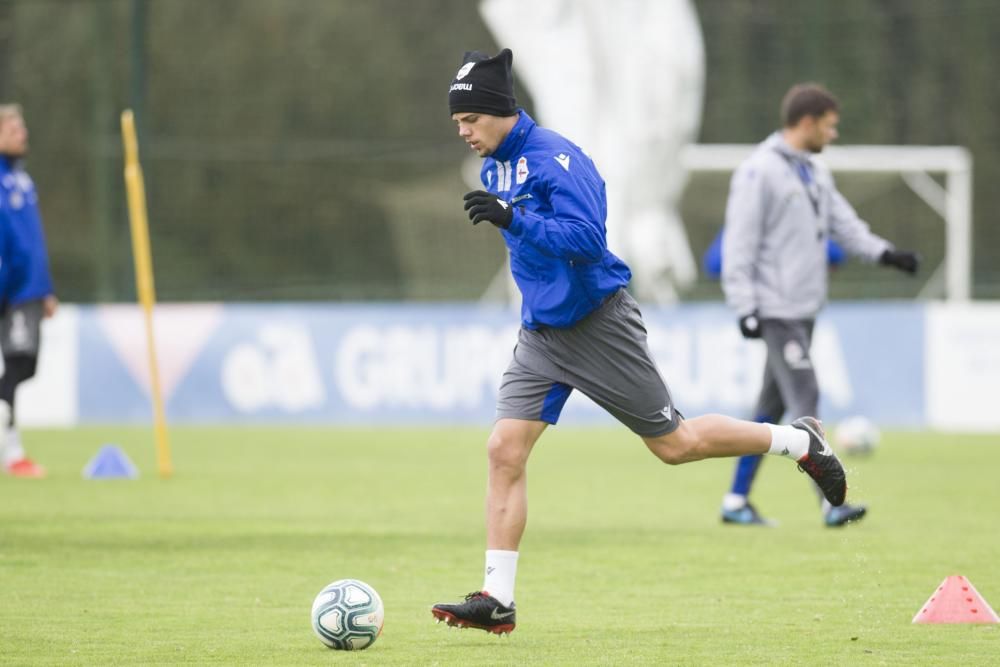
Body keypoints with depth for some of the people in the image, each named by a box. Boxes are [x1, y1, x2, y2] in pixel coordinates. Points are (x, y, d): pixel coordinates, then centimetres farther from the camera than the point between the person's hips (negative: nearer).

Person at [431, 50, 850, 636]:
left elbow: (588, 238, -29)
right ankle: (498, 599, -7)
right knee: (505, 450, -7)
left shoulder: (554, 157, -19)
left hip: (599, 326, -7)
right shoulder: (495, 166, 7)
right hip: (542, 334, 7)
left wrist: (514, 219, -36)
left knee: (674, 443, 3)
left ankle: (801, 443, 25)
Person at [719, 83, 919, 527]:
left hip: (804, 308, 9)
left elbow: (843, 223, 15)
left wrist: (884, 253, -1)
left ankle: (737, 501, 16)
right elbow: (740, 244, -14)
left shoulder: (815, 173, 16)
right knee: (806, 401, -13)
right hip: (777, 312, -9)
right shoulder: (760, 172, -11)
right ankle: (832, 504, -16)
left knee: (772, 406, 10)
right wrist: (746, 308, -17)